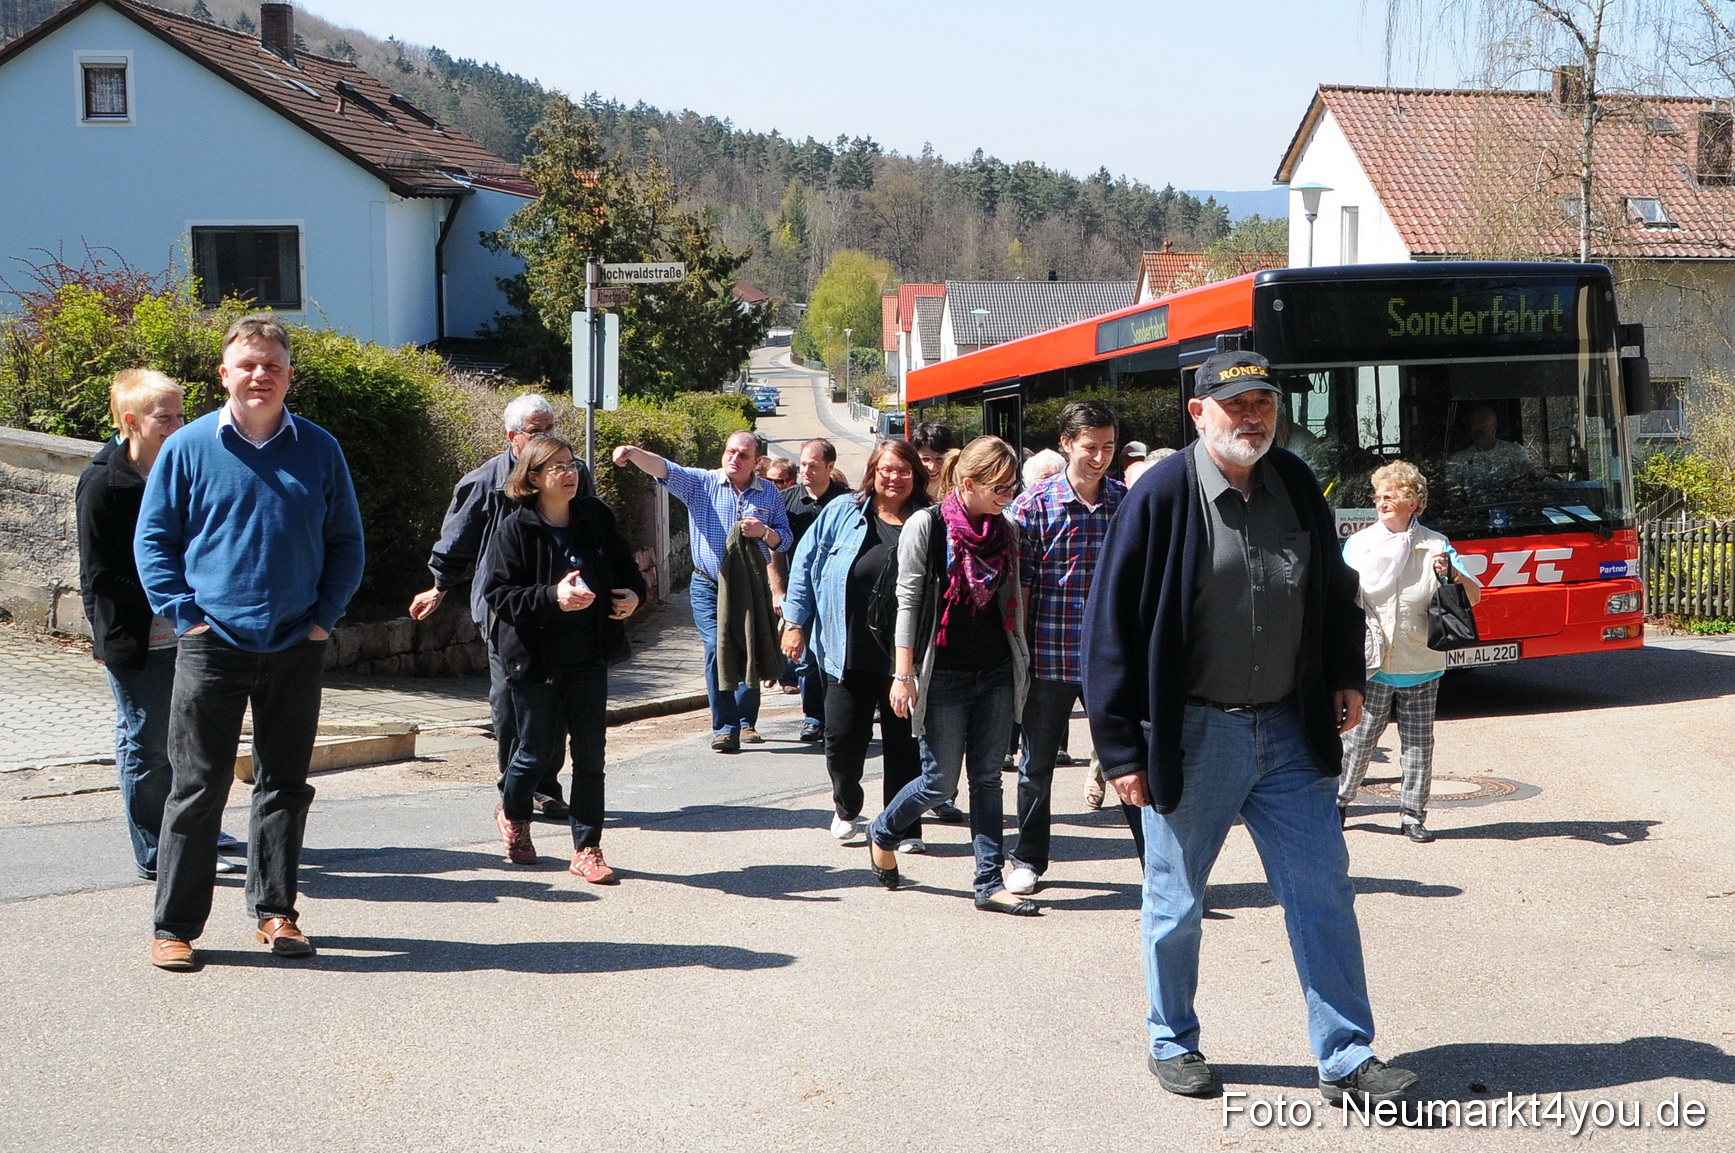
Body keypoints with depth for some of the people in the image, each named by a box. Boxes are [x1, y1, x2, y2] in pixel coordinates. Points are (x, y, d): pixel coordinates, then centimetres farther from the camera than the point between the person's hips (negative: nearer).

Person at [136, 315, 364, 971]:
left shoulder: (319, 449, 5)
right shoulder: (188, 448, 0)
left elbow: (346, 542, 12)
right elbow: (153, 540, 4)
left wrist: (325, 616, 1)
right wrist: (184, 615, -6)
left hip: (297, 648, 2)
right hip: (212, 646, -2)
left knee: (285, 785, 10)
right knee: (198, 786, 0)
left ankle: (275, 910, 22)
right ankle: (175, 925, 8)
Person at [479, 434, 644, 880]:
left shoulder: (596, 517, 3)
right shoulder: (514, 529, -10)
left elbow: (626, 567, 15)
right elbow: (497, 592, -14)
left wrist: (633, 593, -6)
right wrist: (551, 598, -27)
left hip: (589, 658, 4)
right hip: (535, 659, -3)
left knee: (590, 754, 2)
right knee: (539, 750, 8)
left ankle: (586, 848, 11)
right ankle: (512, 814, 40)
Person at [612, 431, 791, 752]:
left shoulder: (770, 493, 4)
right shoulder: (701, 483, -3)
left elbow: (784, 539, 5)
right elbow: (663, 469, -18)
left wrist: (763, 531, -17)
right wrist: (634, 453, -38)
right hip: (709, 586, -2)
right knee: (717, 650, -13)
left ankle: (746, 722, 24)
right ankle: (725, 728, -8)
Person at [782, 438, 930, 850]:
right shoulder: (842, 513, 2)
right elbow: (805, 564, 7)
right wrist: (795, 622, 2)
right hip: (848, 656, 1)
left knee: (904, 745, 4)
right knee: (842, 738, 2)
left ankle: (905, 828, 17)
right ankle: (846, 807, 31)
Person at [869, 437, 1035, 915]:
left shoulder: (1006, 531, 6)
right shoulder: (926, 526, -9)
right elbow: (908, 601, -9)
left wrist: (1021, 664, 13)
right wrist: (903, 675, -12)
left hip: (997, 672, 5)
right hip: (944, 674, -5)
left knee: (987, 778, 5)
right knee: (940, 781, 0)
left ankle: (990, 883, 8)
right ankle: (882, 833, 27)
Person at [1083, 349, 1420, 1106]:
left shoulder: (1296, 486, 4)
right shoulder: (1163, 495, -12)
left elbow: (1334, 591, 20)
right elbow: (1111, 624, -11)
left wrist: (1345, 676, 8)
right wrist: (1122, 749, -11)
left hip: (1289, 731, 4)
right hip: (1192, 735, -4)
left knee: (1324, 894, 5)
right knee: (1176, 904, 10)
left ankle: (1346, 1059, 15)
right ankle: (1174, 1044, 29)